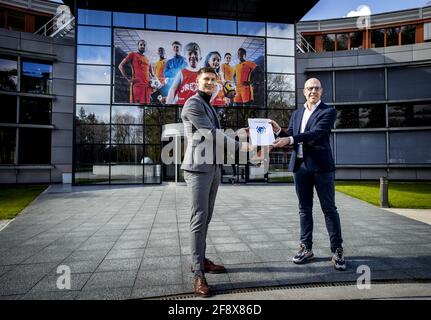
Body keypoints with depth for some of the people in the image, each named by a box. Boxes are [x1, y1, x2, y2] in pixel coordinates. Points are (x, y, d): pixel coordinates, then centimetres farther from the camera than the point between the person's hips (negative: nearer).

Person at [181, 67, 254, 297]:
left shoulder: (209, 106, 24)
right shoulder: (193, 104, -7)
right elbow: (211, 133, -13)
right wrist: (239, 146, -11)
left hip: (213, 167, 9)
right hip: (198, 167, -9)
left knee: (206, 217, 12)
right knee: (199, 218, -9)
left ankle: (200, 260, 24)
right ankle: (198, 274, -3)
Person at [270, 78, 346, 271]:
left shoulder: (328, 111, -1)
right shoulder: (297, 113, 17)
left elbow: (315, 134, -17)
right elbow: (290, 137, 11)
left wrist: (290, 139, -26)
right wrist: (279, 131, -8)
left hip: (321, 166, -5)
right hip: (300, 165, 5)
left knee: (329, 209, 2)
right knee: (304, 209, 10)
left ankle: (337, 250, 13)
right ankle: (306, 248, 20)